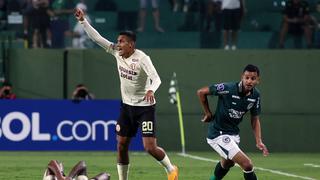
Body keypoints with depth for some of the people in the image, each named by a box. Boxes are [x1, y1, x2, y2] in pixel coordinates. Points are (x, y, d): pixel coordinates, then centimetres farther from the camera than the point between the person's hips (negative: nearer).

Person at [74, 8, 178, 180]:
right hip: (127, 106, 7)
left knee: (150, 147, -12)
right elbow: (97, 38, 0)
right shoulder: (116, 52, -2)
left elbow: (156, 78, -30)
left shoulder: (142, 58, -21)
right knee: (121, 145, 4)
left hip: (145, 107, -7)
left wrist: (151, 90, -51)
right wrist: (83, 21, -7)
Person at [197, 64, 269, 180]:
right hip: (218, 135, -8)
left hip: (234, 134, 8)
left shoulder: (255, 95, -5)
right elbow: (201, 92, -14)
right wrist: (208, 113, -6)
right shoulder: (228, 88, -24)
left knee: (227, 163, 33)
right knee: (247, 165, -19)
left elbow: (255, 119, 7)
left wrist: (258, 141, -4)